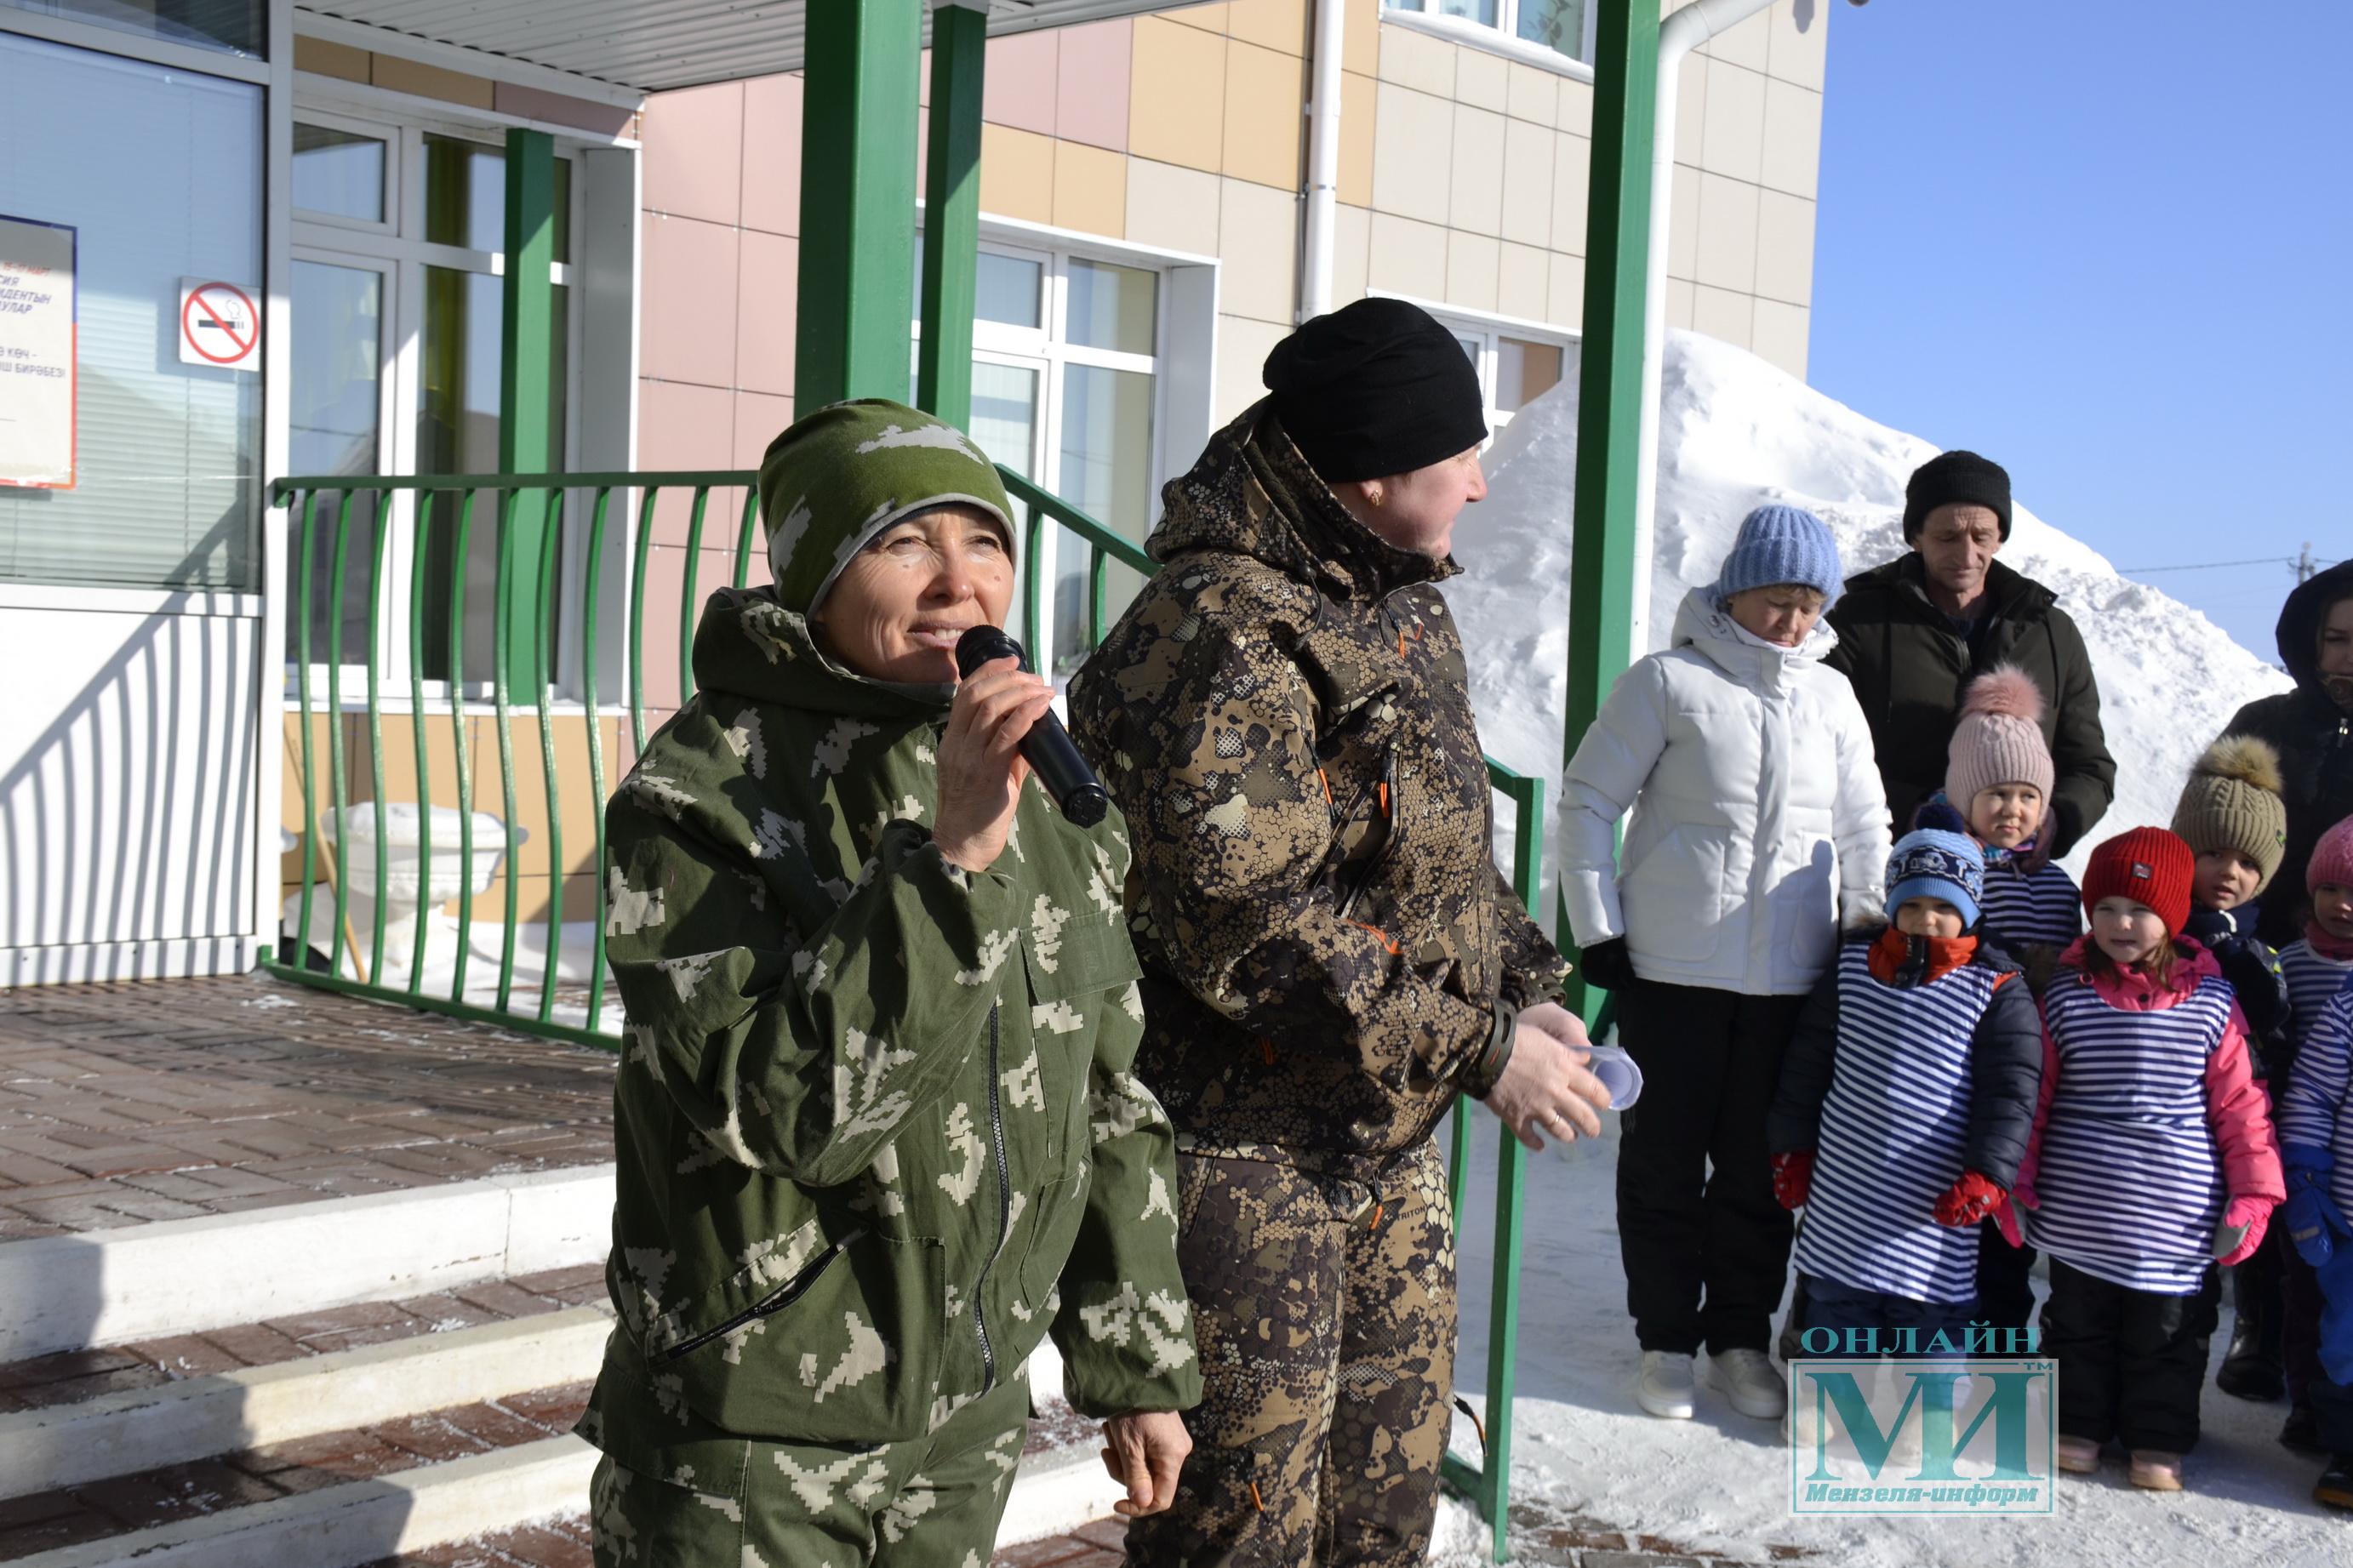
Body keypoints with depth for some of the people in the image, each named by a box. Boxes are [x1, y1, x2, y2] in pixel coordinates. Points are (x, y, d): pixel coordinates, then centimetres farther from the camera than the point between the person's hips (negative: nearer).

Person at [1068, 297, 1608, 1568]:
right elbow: (1249, 929, -26)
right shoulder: (1221, 634, -21)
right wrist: (1478, 1048, -20)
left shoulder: (1404, 609, 11)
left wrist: (1528, 990, 4)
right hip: (1242, 1152, -9)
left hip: (1390, 1147, 9)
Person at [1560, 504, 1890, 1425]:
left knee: (1762, 1166, 10)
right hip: (1673, 968, -3)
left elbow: (1864, 827, 18)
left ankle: (1741, 1338, 24)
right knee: (1665, 1161, 6)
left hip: (1790, 977, 3)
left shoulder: (1831, 698, 9)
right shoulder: (1670, 682, -4)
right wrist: (1597, 931, -5)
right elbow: (1588, 801, -2)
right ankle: (1667, 1340, 19)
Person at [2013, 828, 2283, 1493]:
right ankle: (2077, 1426, 31)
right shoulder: (2066, 994, -3)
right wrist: (2017, 1183, 4)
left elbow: (2240, 1102, 0)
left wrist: (2252, 1195, -2)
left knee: (2168, 1333, 12)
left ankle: (2158, 1441, 27)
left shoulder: (2211, 1002, -4)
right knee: (2078, 1324, 15)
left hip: (2176, 1215, -1)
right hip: (2078, 1210, 1)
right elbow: (2034, 1095, 4)